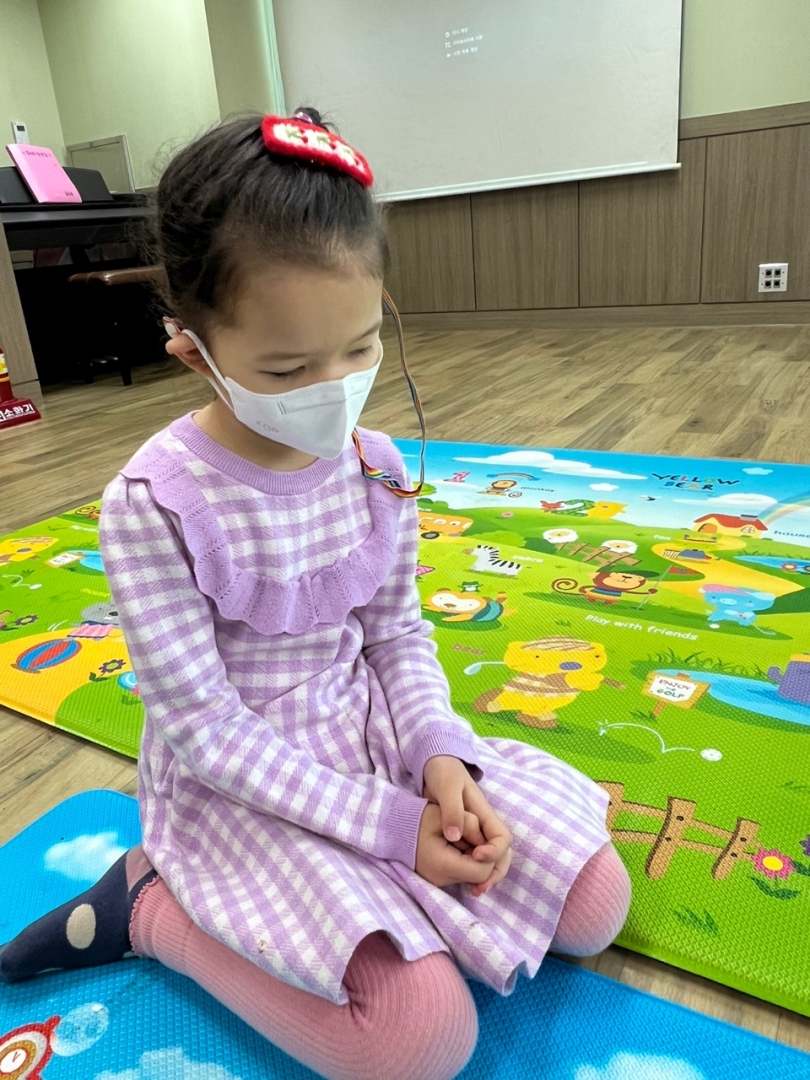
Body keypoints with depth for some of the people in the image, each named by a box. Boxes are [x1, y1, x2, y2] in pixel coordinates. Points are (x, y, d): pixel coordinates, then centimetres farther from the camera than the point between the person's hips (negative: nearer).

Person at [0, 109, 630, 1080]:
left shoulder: (376, 468, -6)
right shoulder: (153, 504, -22)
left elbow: (397, 636, 3)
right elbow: (206, 730, -19)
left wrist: (440, 753, -16)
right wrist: (387, 823, -20)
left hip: (371, 737, 6)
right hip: (238, 781, -5)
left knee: (593, 906, 2)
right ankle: (150, 903, 3)